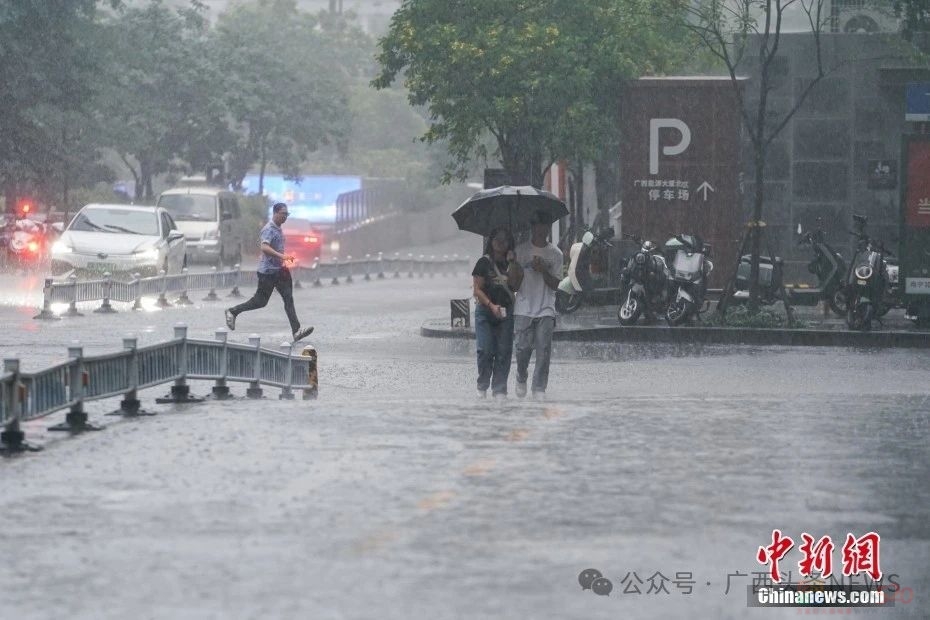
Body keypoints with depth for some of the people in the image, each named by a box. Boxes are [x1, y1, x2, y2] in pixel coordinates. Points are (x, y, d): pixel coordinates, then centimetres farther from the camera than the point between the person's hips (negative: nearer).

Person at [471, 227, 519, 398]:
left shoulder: (511, 263, 11)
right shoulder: (484, 263, 2)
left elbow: (514, 284, -4)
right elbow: (477, 289, -3)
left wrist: (511, 264, -9)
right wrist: (491, 305, -15)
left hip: (505, 313, 3)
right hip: (485, 311, -3)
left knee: (504, 351, -3)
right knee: (486, 350, -9)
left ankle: (499, 389, 0)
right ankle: (482, 387, 5)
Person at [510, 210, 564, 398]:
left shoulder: (555, 254, 6)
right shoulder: (521, 250, 6)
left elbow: (555, 285, 2)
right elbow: (515, 285, 6)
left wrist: (543, 270, -12)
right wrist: (518, 273, -16)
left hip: (546, 309, 0)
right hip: (524, 308, 0)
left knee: (543, 350, -8)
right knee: (523, 347, -6)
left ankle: (539, 388, -5)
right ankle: (521, 379, 21)